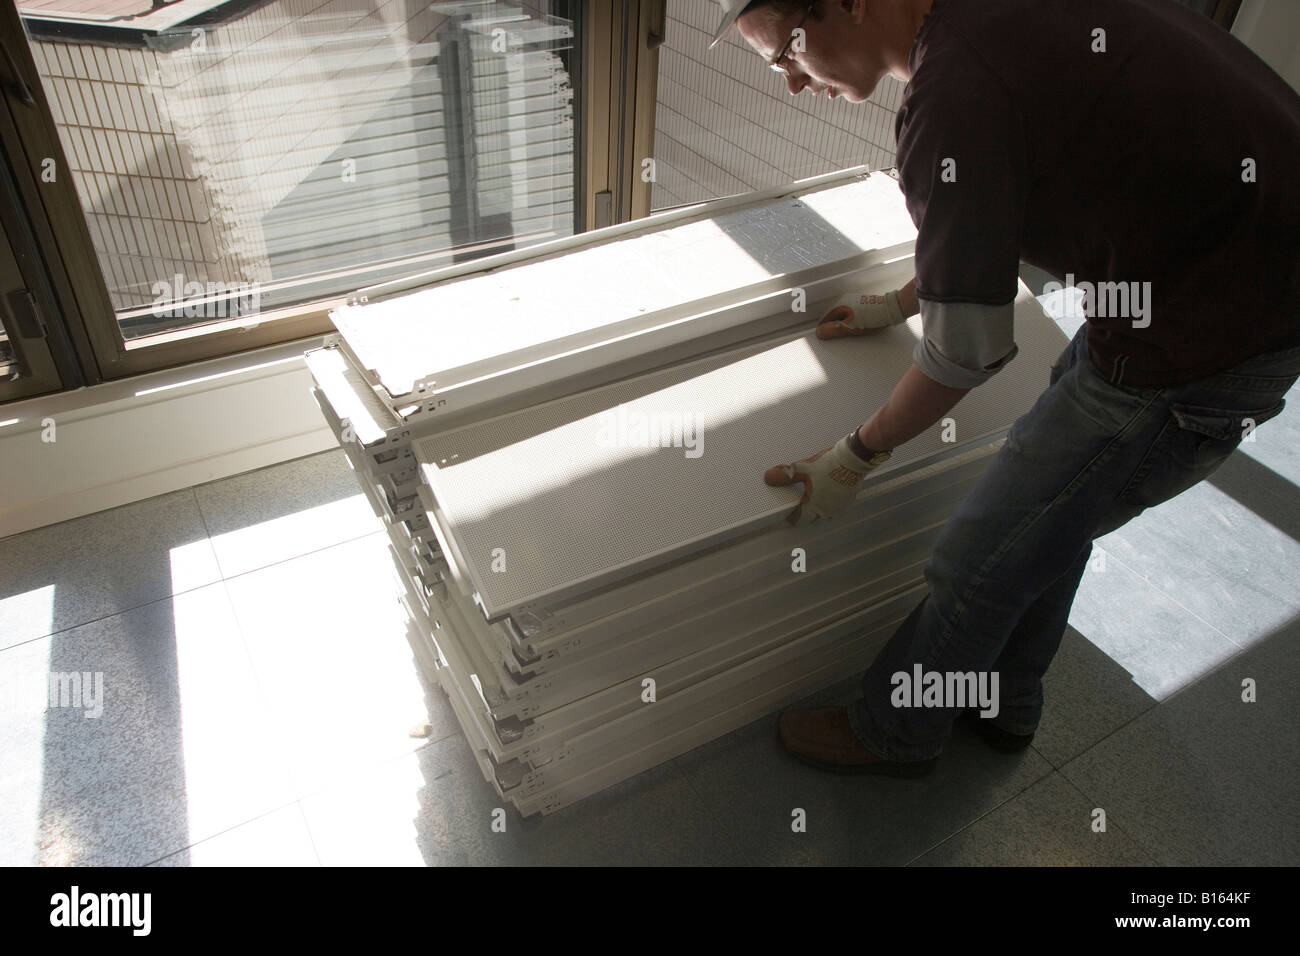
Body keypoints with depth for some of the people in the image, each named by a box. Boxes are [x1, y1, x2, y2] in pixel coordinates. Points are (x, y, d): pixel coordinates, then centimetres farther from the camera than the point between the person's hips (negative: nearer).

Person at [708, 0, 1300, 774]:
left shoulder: (956, 98, -27)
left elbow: (967, 349, -19)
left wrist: (855, 459, -4)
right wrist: (897, 305, 27)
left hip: (1208, 332, -9)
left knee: (986, 561, 3)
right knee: (1050, 507, 23)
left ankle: (895, 734, 28)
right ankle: (1004, 706, 44)